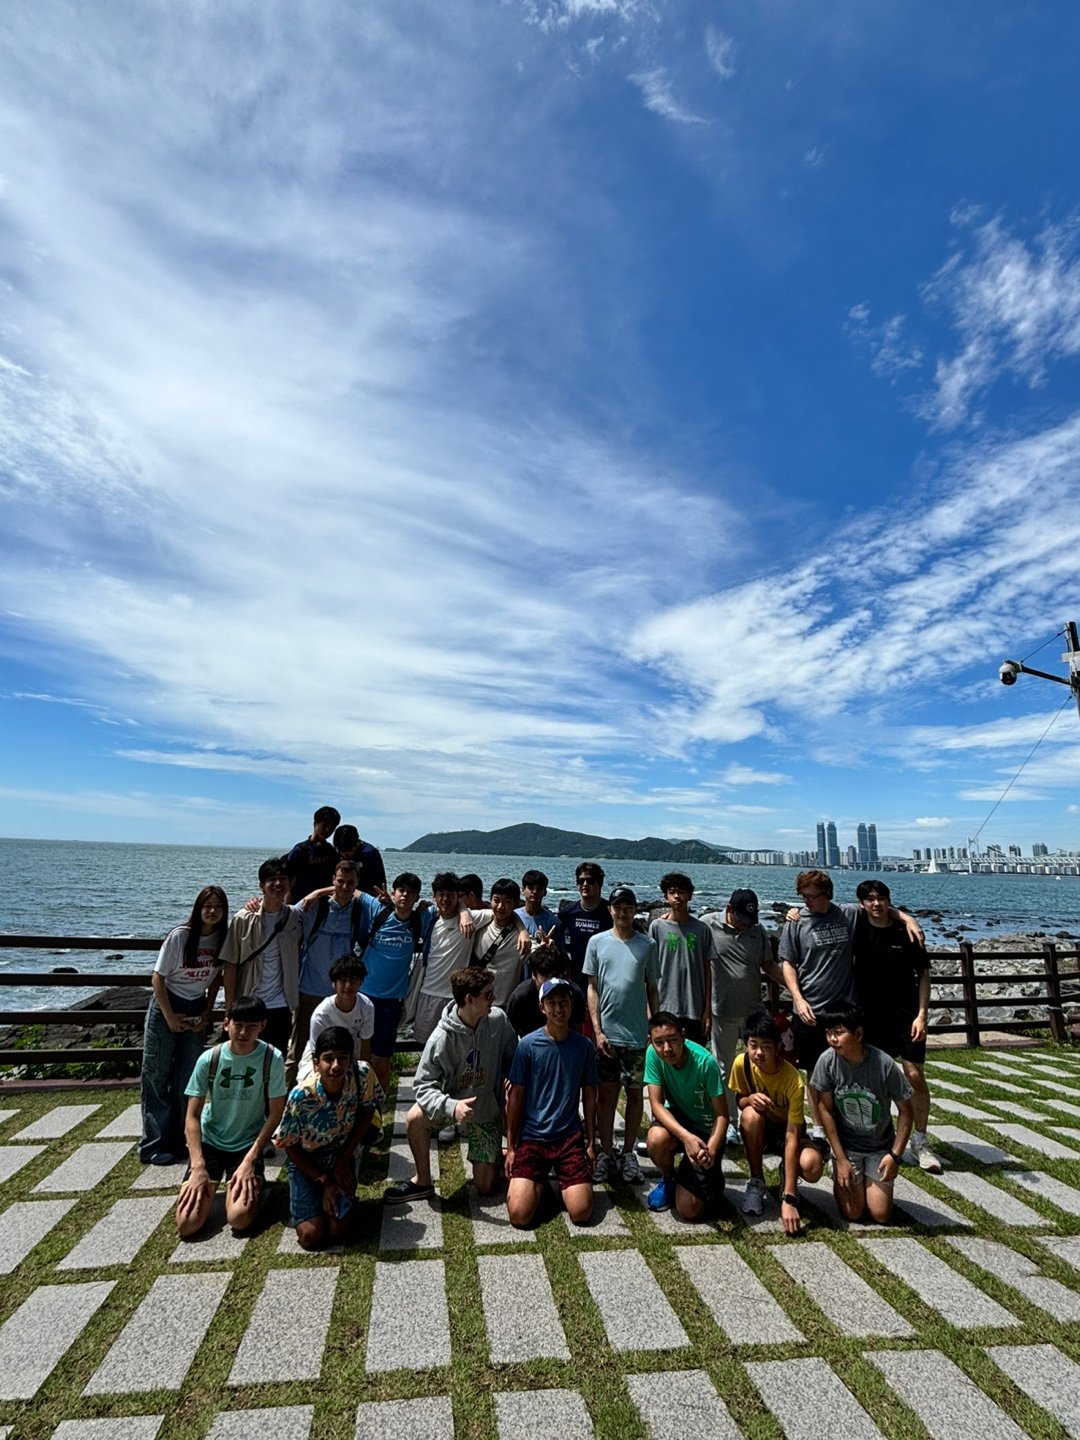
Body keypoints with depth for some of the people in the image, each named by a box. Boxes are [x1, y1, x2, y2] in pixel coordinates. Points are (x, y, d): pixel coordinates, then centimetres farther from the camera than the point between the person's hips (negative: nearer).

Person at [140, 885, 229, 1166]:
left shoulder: (222, 938, -6)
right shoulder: (179, 936, -18)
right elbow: (157, 978, -12)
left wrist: (207, 1013, -1)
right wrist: (170, 1017, -11)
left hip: (197, 1011, 4)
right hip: (167, 1006, -4)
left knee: (187, 1078, 8)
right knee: (157, 1076, 3)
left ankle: (177, 1140, 22)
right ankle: (153, 1145, 16)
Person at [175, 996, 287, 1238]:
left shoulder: (272, 1058, -17)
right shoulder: (209, 1059, -13)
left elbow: (275, 1114, -10)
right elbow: (192, 1117, -7)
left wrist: (250, 1161, -16)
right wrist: (198, 1166, -17)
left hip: (248, 1144, -2)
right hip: (209, 1142, 2)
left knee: (240, 1218, -22)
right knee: (187, 1224, -14)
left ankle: (250, 1181, 11)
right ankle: (214, 1181, 16)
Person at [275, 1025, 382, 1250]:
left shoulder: (363, 1074, -28)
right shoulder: (301, 1097, -31)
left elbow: (366, 1112, -8)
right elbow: (290, 1146, -14)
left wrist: (345, 1158, -10)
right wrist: (324, 1179, -9)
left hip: (342, 1157, 1)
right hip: (306, 1162, -1)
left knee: (337, 1233, -8)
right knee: (311, 1235, -10)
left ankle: (346, 1196, 23)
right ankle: (303, 1202, 21)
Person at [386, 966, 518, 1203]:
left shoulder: (498, 1019, -20)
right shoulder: (442, 1037, -27)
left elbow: (512, 1056, -3)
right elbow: (423, 1085, -24)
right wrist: (452, 1107, -39)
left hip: (488, 1109, 1)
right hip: (454, 1102, -1)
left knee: (486, 1188, 2)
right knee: (415, 1118, -29)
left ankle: (498, 1157, 35)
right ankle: (422, 1181, -4)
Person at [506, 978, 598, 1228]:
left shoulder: (584, 1046, -2)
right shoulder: (528, 1045, -8)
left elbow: (589, 1096, 8)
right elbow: (515, 1096, -2)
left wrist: (591, 1142, 7)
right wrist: (511, 1147, -1)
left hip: (570, 1137, 1)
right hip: (532, 1136, -1)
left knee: (581, 1213, -12)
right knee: (519, 1214, -13)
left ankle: (562, 1179, 19)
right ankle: (539, 1182, 17)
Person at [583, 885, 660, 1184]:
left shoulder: (647, 945, 1)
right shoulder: (597, 942, 0)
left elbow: (652, 990, 7)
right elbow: (592, 988, 1)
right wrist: (597, 1030, -4)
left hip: (637, 1034, 1)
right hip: (606, 1033, 0)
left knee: (635, 1093, 10)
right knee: (607, 1093, 8)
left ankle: (628, 1153, 25)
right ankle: (606, 1153, 22)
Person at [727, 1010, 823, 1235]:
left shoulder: (793, 1081, -31)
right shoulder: (741, 1063, -22)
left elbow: (792, 1136, -32)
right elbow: (738, 1100, -5)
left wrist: (788, 1199, -36)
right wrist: (750, 1099, -32)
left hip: (787, 1130, -1)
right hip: (759, 1131, 1)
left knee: (812, 1166, -33)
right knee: (751, 1114, -34)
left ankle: (786, 1173, 6)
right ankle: (756, 1182, -10)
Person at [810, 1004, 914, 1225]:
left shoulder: (884, 1064, -25)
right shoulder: (828, 1061, -22)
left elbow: (905, 1111, -10)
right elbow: (825, 1110, -12)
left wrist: (895, 1154, -13)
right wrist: (841, 1159, -11)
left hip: (880, 1146, 0)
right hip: (845, 1144, 0)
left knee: (881, 1215, -3)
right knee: (852, 1213, -6)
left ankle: (868, 1180, 25)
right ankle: (839, 1174, 23)